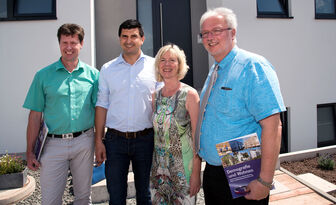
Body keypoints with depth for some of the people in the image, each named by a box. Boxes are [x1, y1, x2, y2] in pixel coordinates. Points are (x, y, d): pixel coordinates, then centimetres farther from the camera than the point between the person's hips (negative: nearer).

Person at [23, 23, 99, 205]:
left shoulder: (92, 74, 2)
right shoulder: (43, 75, 0)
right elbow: (35, 115, 1)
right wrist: (30, 152, -1)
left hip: (84, 142, 1)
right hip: (54, 144, 0)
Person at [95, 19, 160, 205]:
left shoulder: (154, 66, 1)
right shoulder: (107, 69, 5)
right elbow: (102, 105, 6)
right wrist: (99, 140, 1)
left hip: (145, 139, -1)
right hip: (115, 140, 1)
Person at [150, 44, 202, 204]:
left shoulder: (189, 94, -11)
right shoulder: (155, 96, 4)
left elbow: (197, 137, -12)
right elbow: (154, 131, 11)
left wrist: (196, 173, -14)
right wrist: (150, 165, 8)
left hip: (183, 166, -4)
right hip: (159, 166, 5)